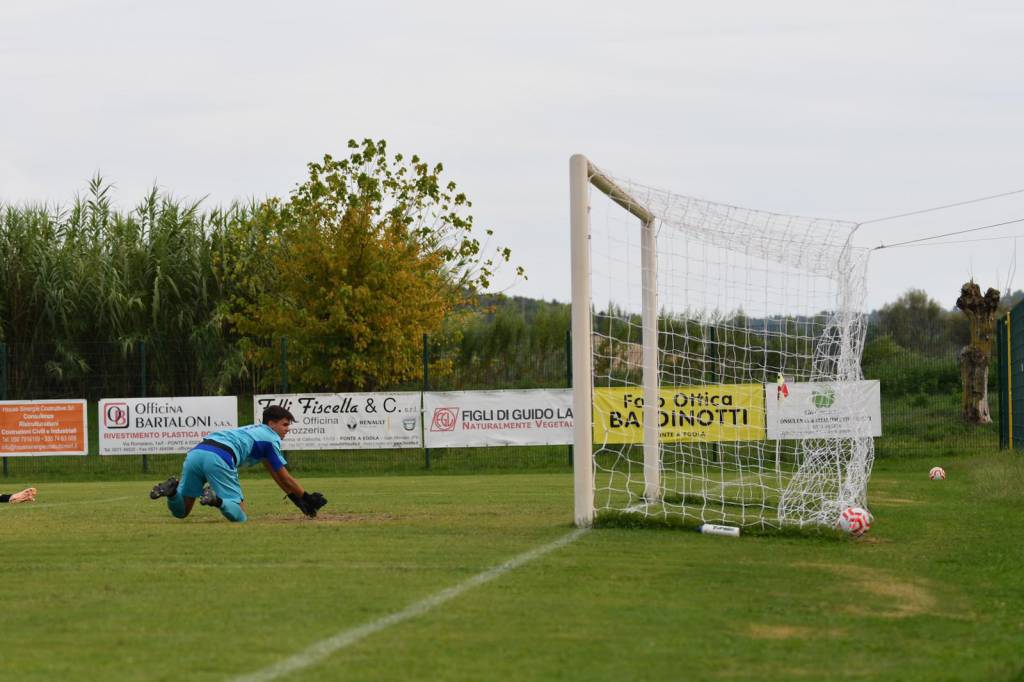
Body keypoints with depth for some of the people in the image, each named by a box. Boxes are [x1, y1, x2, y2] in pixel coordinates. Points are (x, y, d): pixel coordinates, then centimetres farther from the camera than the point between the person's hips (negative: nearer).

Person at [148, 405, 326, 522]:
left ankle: (172, 490, -14)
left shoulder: (256, 430, 38)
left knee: (180, 511, 16)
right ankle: (216, 499, -30)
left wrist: (297, 499, 43)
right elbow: (285, 478, 16)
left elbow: (276, 476, 42)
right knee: (239, 516, -3)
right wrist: (306, 498, 27)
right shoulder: (271, 438, 13)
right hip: (218, 458, -8)